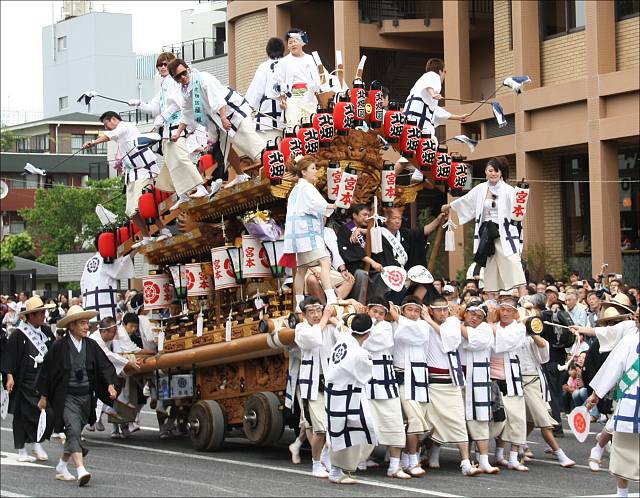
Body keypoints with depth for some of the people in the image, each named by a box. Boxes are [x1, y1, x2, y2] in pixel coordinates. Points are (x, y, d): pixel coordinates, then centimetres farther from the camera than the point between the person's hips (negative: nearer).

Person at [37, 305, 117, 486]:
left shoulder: (91, 346, 3)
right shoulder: (59, 347, -7)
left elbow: (105, 366, 4)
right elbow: (47, 371, 0)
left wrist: (110, 385, -13)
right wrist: (44, 397, 2)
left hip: (86, 396, 5)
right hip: (67, 398, -5)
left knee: (74, 433, 13)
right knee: (73, 430, -19)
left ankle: (62, 466, 32)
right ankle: (81, 471, -29)